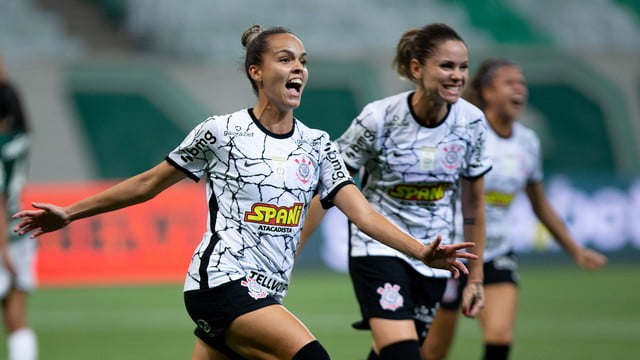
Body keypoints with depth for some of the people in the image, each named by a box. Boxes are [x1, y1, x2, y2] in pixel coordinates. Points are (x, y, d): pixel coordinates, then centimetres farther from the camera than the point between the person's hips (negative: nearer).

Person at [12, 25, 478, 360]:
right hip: (221, 281, -6)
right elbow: (149, 184, 7)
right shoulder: (221, 132, -4)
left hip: (265, 295, 6)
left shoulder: (317, 146, 9)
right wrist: (69, 213, 9)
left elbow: (363, 213, 0)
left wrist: (422, 252, -15)